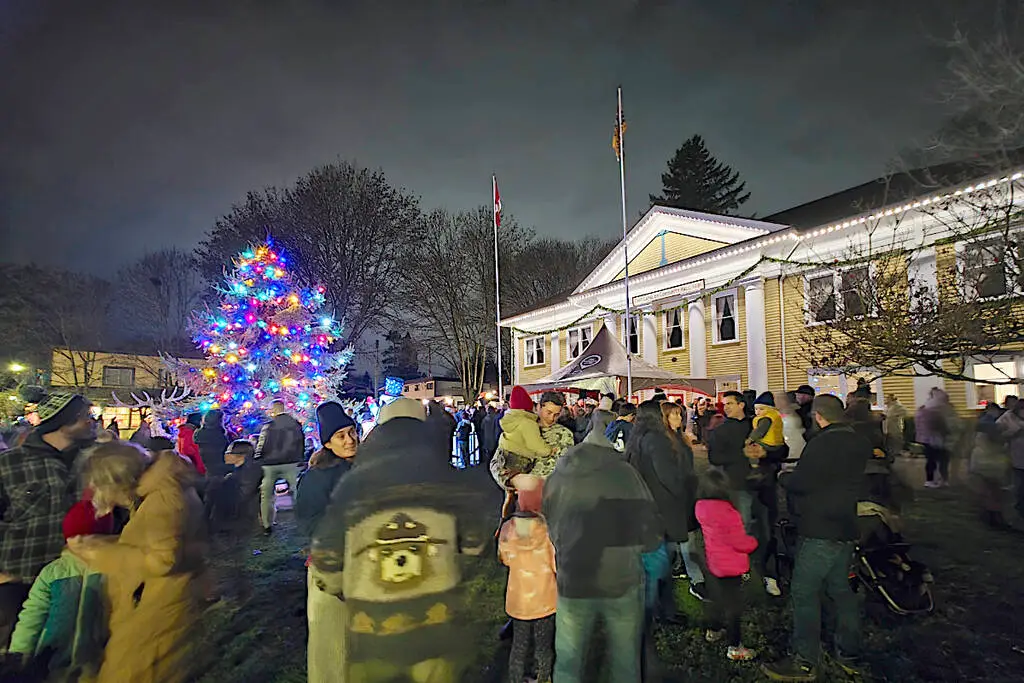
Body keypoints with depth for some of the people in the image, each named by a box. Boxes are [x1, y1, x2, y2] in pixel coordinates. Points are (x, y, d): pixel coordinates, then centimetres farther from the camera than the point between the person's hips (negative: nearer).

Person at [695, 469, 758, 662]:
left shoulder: (701, 508, -7)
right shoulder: (726, 512, -30)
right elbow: (740, 542, -22)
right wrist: (753, 541, -2)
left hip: (714, 563, 8)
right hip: (731, 566, -8)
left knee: (717, 598, 26)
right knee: (734, 606, 6)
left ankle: (714, 631, 43)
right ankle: (734, 648, 15)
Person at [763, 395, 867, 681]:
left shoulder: (821, 443, -20)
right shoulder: (860, 444, 8)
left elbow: (799, 483, -20)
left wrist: (784, 477, 0)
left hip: (819, 531, -9)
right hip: (846, 529, 9)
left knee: (805, 592, -2)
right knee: (841, 588, 19)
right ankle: (850, 654, 28)